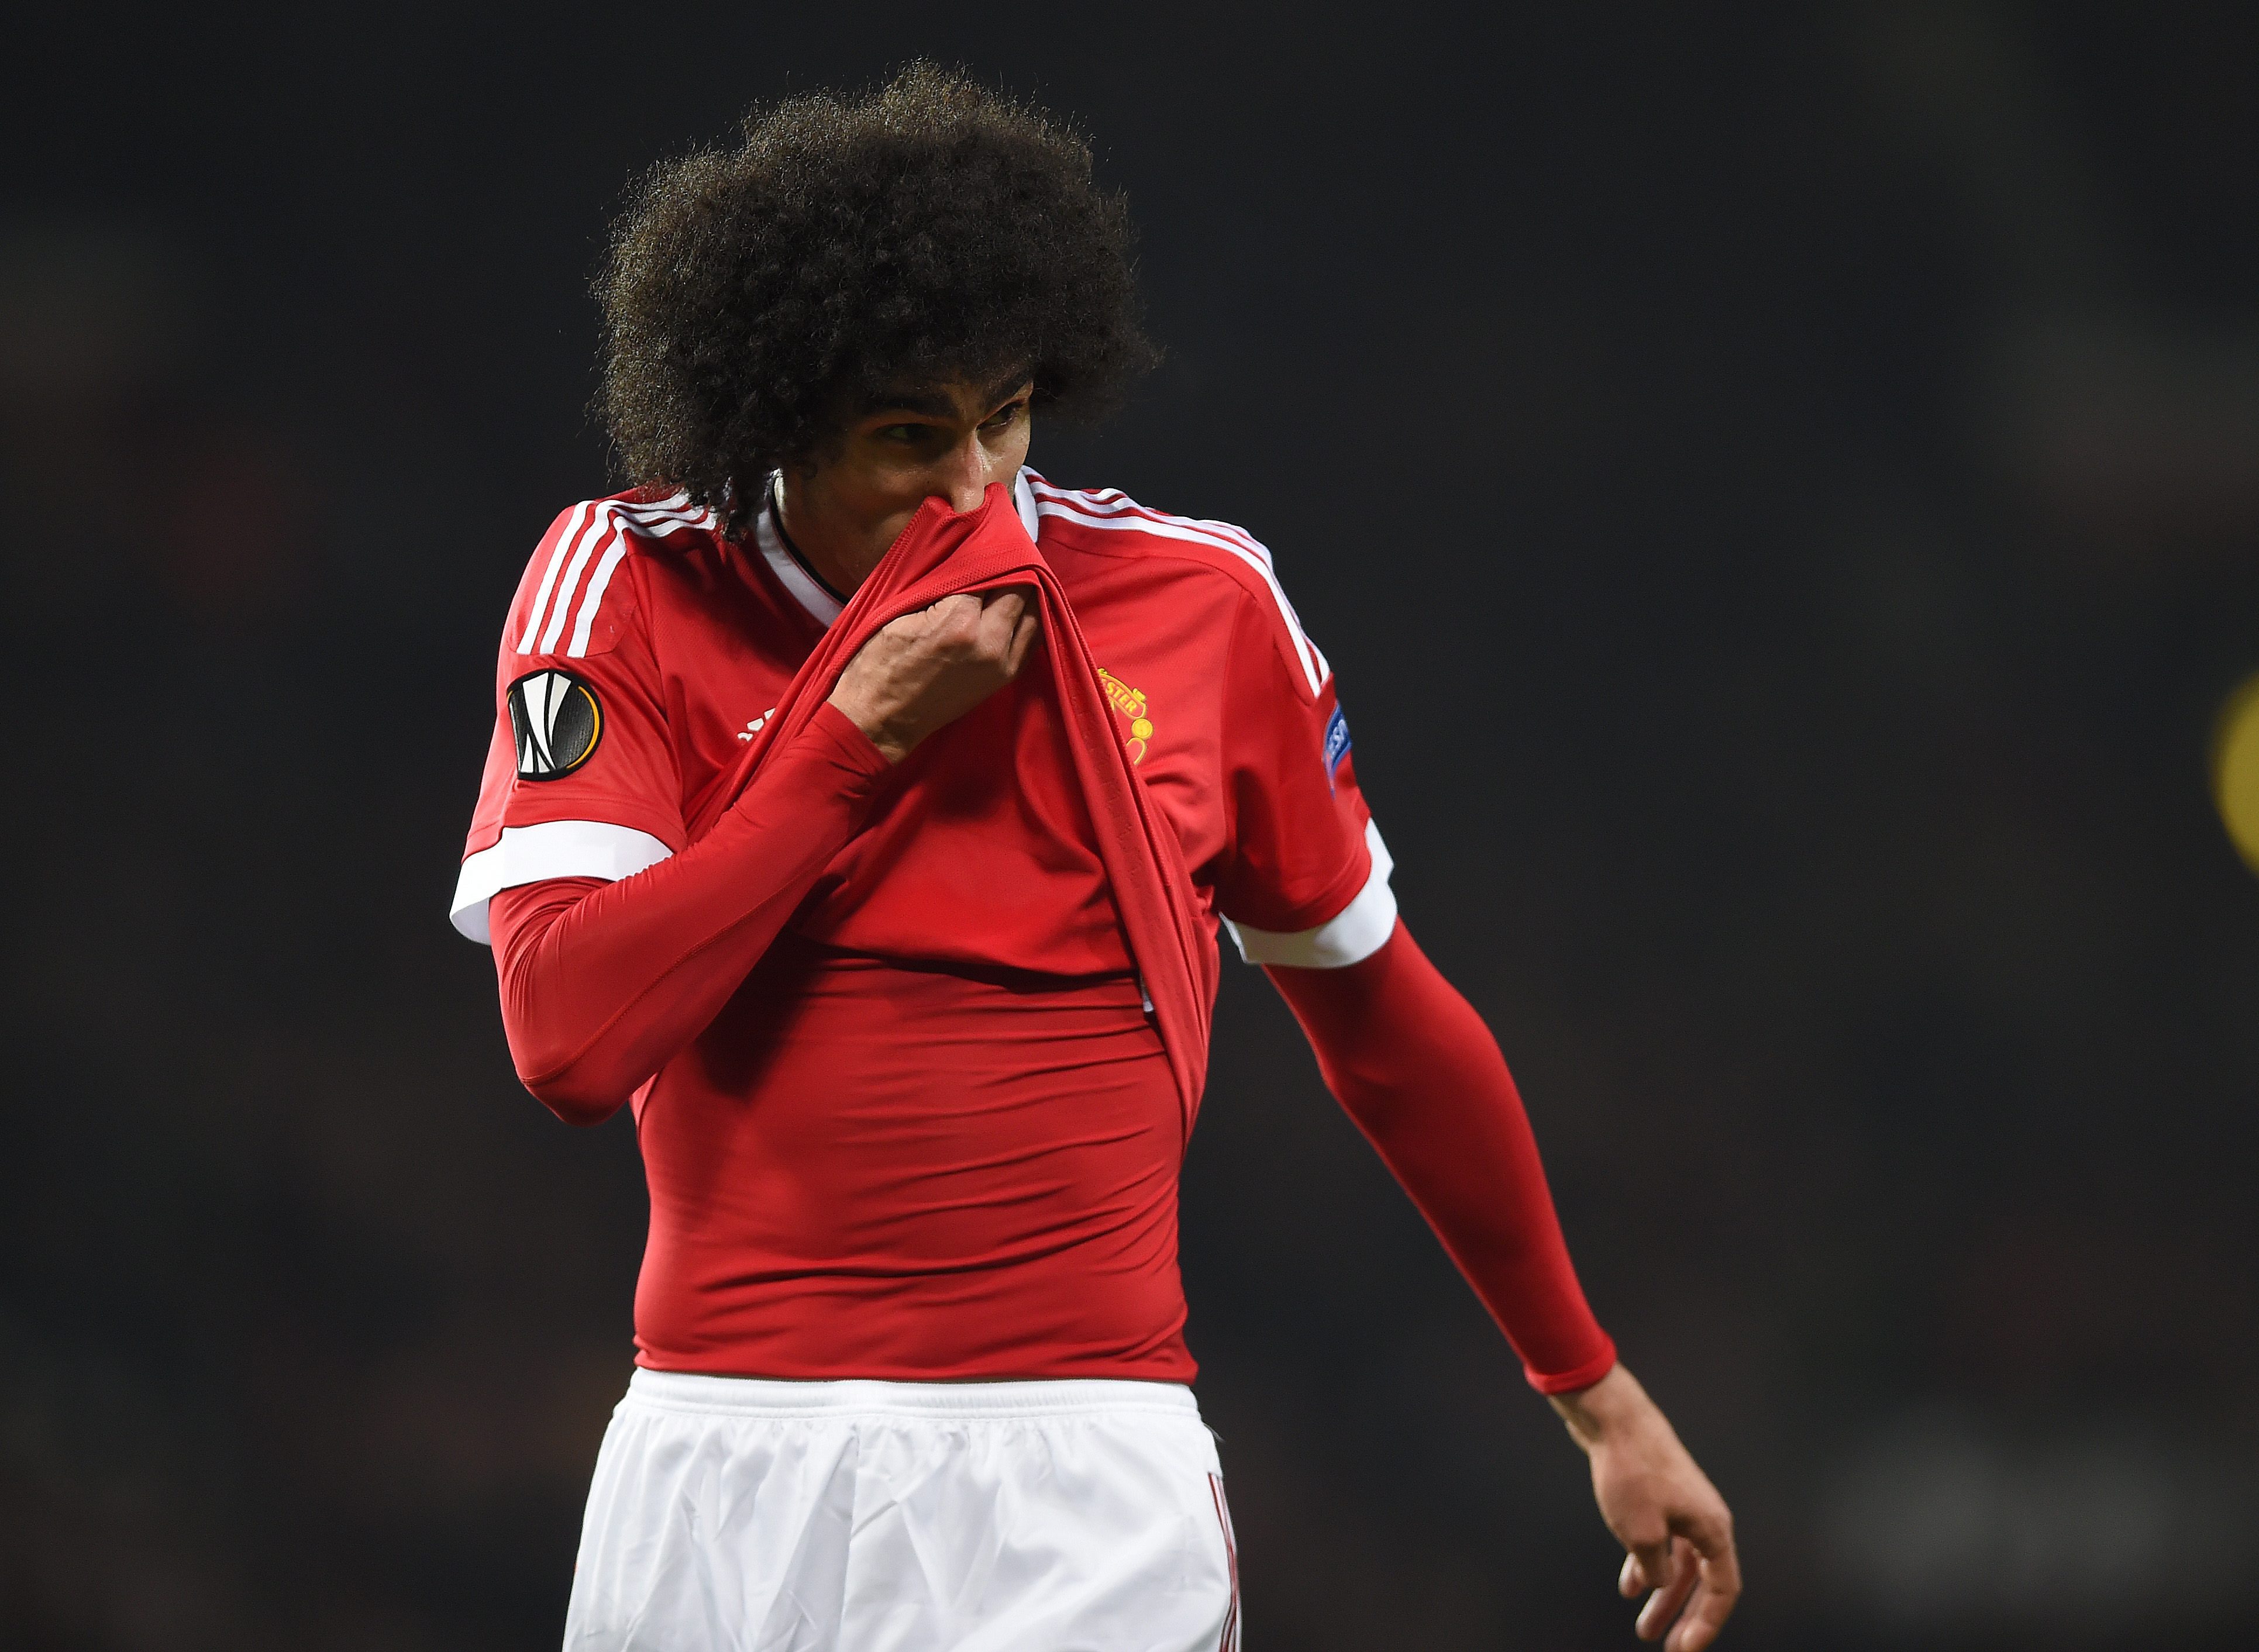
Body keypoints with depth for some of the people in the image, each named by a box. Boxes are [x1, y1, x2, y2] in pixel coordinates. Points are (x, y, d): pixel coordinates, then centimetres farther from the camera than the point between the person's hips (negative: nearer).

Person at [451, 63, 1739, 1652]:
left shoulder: (1204, 607, 4)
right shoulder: (629, 588, 0)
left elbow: (1387, 1022, 16)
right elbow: (569, 1041, -12)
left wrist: (1598, 1396, 21)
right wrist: (856, 739, -11)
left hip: (1081, 1486, 0)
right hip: (721, 1459, 0)